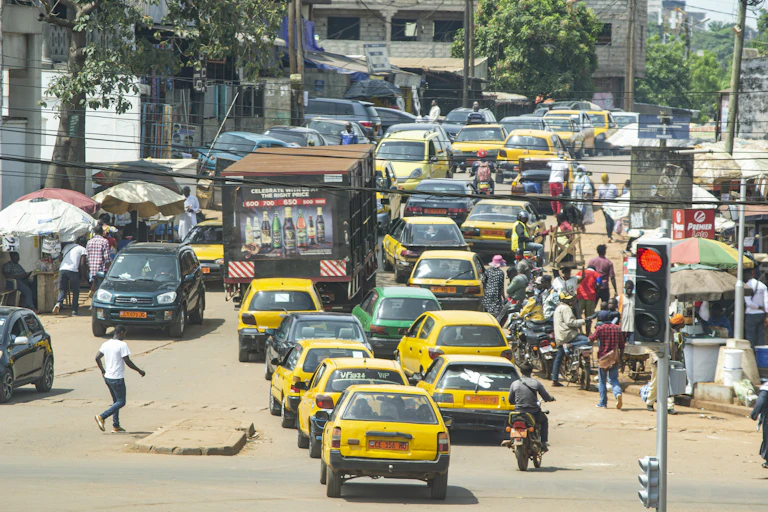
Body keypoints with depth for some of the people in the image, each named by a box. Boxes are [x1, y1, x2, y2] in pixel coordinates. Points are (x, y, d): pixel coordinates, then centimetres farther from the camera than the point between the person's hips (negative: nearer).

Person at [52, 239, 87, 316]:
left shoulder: (67, 246, 25)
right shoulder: (82, 249, 10)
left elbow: (61, 258, 23)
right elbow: (82, 263, 1)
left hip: (62, 269, 4)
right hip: (73, 270, -4)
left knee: (62, 289, 11)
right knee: (75, 291, 9)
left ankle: (58, 303, -17)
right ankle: (75, 311, 6)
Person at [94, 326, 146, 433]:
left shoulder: (106, 344, 7)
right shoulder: (122, 345, -15)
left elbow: (97, 358, 8)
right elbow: (127, 361, -17)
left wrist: (103, 371, 19)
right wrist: (139, 371, -4)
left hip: (107, 377, 8)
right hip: (117, 378, -8)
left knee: (116, 401, 17)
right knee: (121, 402, 0)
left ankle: (116, 426, 15)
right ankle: (102, 417, -13)